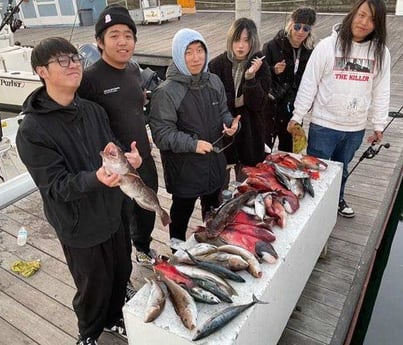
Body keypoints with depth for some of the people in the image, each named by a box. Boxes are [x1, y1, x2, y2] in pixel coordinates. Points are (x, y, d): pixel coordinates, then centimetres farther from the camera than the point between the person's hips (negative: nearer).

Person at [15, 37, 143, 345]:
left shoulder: (94, 111, -4)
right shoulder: (32, 131, -20)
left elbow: (113, 148, 3)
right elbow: (56, 186, -22)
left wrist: (126, 158, -21)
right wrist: (95, 178, -40)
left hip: (114, 214, 5)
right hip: (80, 228, -5)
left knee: (121, 275, 22)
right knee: (94, 288, 15)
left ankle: (115, 319, 53)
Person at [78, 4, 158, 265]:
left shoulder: (134, 70, 4)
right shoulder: (90, 79, -19)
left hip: (145, 161, 7)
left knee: (147, 212, 24)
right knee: (121, 223, 11)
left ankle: (144, 250, 52)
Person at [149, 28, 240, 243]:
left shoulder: (214, 82, 0)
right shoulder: (166, 92, -20)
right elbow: (161, 133, -20)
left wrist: (230, 123, -9)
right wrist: (192, 144, -28)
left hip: (214, 163, 6)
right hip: (184, 169, -6)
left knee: (213, 213, 26)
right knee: (181, 215, 15)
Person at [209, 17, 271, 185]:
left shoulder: (260, 66, -4)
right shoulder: (216, 65, -8)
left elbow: (258, 103, -13)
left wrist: (250, 77, -25)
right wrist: (238, 101, -12)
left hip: (249, 135, 1)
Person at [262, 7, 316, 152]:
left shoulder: (310, 52, 3)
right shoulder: (272, 46, -9)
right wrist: (273, 70, -23)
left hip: (293, 111, 4)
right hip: (270, 108, -3)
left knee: (287, 151, 15)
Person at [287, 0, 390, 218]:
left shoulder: (380, 52, -1)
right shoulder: (328, 46, -11)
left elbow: (381, 91, 5)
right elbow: (309, 84, -8)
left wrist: (379, 125, 7)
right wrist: (297, 116, -7)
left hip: (356, 128, 4)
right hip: (324, 125, -3)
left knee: (342, 168, 22)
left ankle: (337, 200, 46)